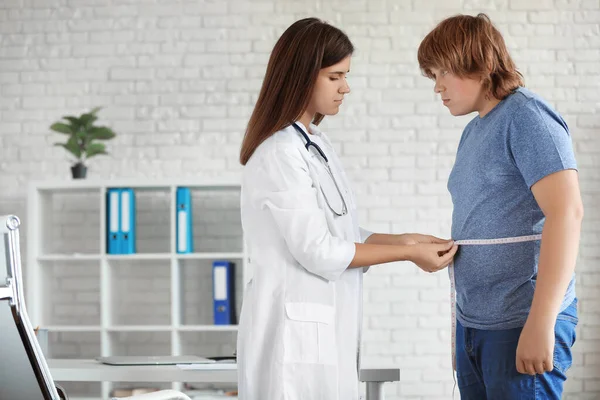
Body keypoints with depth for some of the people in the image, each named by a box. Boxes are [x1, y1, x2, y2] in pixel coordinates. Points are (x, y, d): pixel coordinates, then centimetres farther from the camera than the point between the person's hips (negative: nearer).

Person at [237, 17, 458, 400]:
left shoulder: (318, 145, 12)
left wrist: (406, 240, 4)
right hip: (294, 329, -8)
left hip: (327, 328, 8)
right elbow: (318, 251, -16)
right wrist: (409, 254, -9)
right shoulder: (279, 155, -16)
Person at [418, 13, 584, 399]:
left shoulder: (526, 116, -10)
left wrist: (540, 323, -23)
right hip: (472, 323, 8)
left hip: (521, 323, -8)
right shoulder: (473, 131, 15)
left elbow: (566, 212, -20)